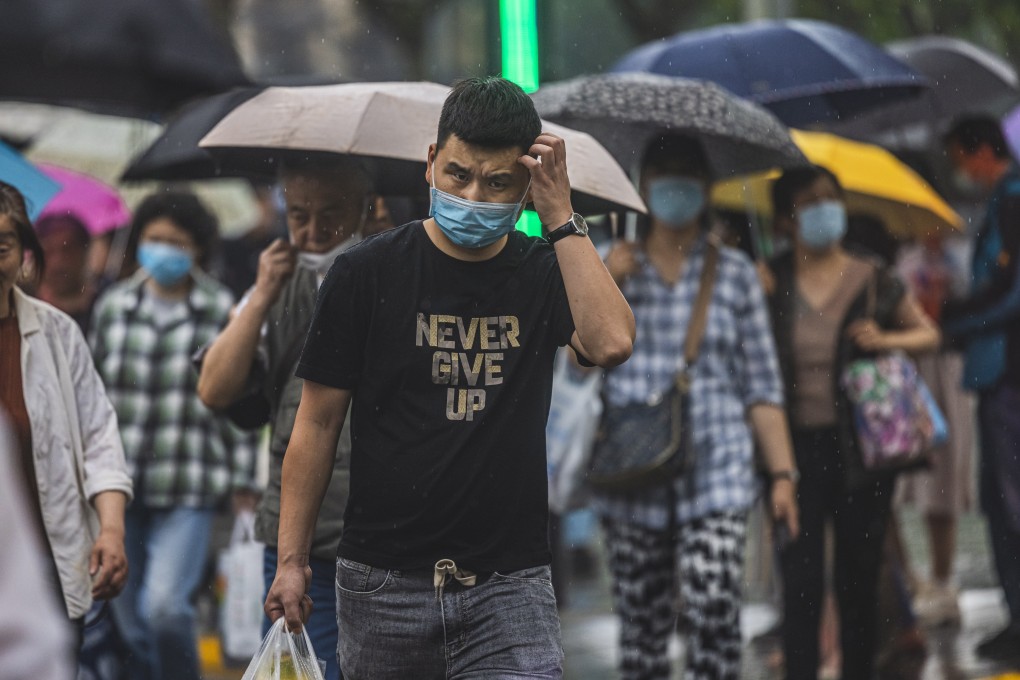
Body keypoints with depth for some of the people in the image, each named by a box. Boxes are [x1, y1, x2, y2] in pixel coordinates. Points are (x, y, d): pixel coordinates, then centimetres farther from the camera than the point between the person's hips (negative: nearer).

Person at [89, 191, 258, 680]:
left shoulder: (221, 313, 0)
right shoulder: (112, 308, 8)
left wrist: (242, 484, 0)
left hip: (188, 491, -4)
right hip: (119, 488, 4)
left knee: (166, 606, -20)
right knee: (128, 618, 6)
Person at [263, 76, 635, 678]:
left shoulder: (545, 272, 4)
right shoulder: (367, 274, 0)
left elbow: (611, 344, -17)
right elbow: (318, 424, 3)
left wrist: (561, 218, -13)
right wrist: (292, 559, 0)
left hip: (509, 582, 0)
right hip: (384, 581, 0)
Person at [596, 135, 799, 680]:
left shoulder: (734, 275, 7)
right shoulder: (615, 267, 11)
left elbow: (761, 385, 5)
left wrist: (782, 472, -2)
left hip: (714, 477, -2)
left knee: (713, 615, -18)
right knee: (640, 625, 4)